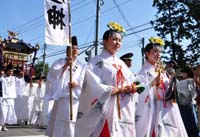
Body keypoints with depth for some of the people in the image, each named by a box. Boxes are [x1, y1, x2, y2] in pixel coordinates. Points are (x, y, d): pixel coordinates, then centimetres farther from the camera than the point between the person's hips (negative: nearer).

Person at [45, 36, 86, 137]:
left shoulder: (81, 66, 14)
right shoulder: (59, 62, 9)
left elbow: (84, 81, 4)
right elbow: (53, 75, -9)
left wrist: (77, 83, -18)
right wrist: (65, 66, -22)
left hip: (75, 101, 1)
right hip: (60, 100, -1)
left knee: (71, 128, 0)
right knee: (57, 127, 2)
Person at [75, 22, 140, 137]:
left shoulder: (121, 64, 19)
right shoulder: (97, 62, 0)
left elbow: (132, 82, 12)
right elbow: (94, 87, -12)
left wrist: (130, 88, -11)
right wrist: (120, 89, -12)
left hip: (124, 111, 6)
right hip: (104, 110, -6)